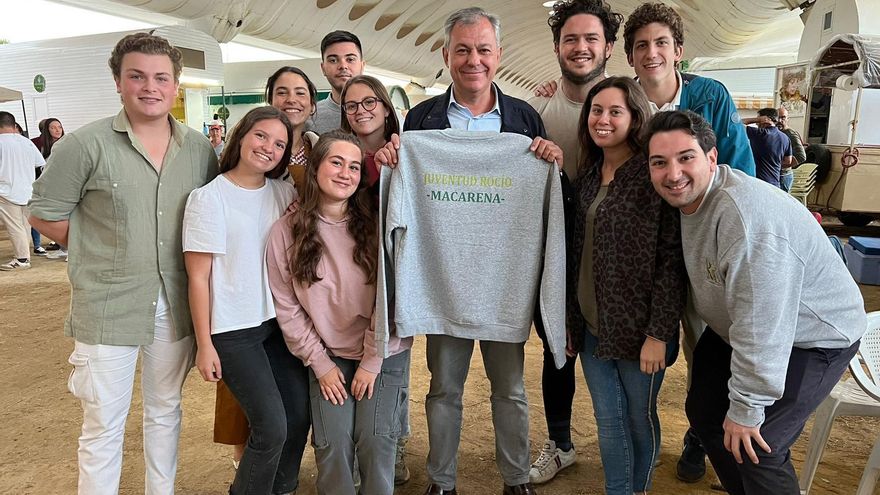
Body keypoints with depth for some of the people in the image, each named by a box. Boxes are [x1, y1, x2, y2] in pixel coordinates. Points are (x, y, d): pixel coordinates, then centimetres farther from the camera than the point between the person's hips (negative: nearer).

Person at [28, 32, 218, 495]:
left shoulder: (200, 148, 3)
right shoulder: (86, 144, -8)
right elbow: (44, 214, -2)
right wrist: (105, 249, -3)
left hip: (176, 305, 4)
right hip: (107, 307, -3)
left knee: (165, 411, 19)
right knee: (104, 425, 8)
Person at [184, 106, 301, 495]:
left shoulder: (284, 192, 4)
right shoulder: (209, 198, -10)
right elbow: (198, 277, -9)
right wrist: (204, 344, -9)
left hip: (279, 320, 6)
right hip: (233, 330, -5)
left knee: (299, 414, 9)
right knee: (272, 426, -6)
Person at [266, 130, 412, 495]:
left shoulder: (374, 226, -9)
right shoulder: (286, 231, -6)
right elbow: (287, 306, -3)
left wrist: (371, 361, -9)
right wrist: (320, 364, -5)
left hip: (384, 353, 0)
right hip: (327, 356, 1)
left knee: (375, 440, -6)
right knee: (333, 444, -5)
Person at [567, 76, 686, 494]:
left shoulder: (654, 176, -12)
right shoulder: (587, 176, 7)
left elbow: (672, 260, -15)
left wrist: (659, 333, -17)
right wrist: (571, 319, 10)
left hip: (638, 329, -5)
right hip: (591, 326, 5)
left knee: (640, 418, 14)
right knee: (607, 419, 15)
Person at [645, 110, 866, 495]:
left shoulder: (745, 216, -36)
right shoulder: (690, 197, -7)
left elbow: (760, 329, -33)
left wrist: (746, 409, -25)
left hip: (812, 336, -9)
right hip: (736, 328, 9)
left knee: (753, 447, -11)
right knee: (704, 412, 15)